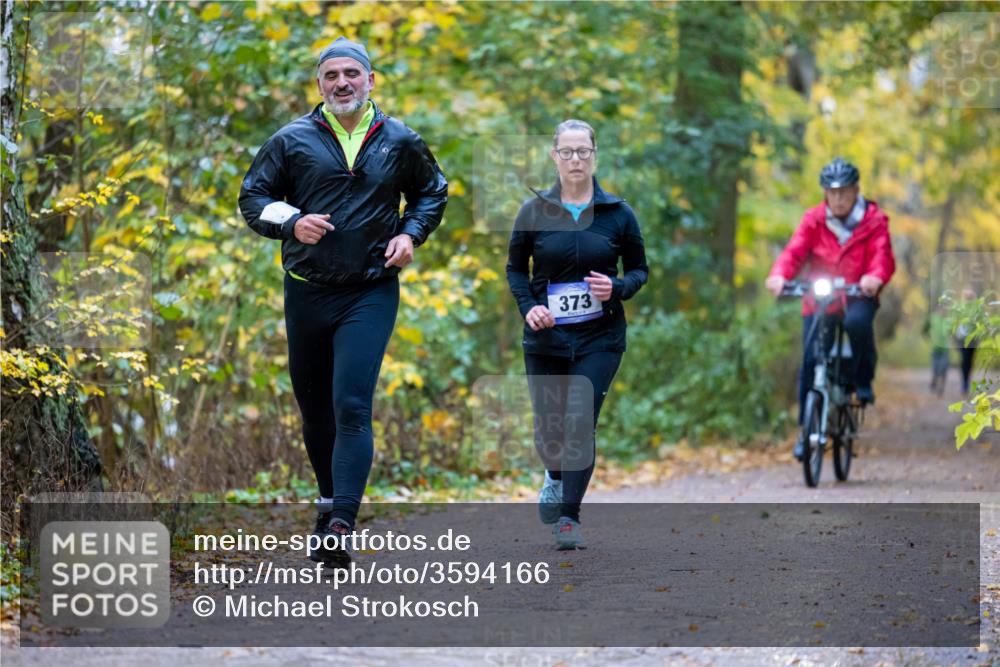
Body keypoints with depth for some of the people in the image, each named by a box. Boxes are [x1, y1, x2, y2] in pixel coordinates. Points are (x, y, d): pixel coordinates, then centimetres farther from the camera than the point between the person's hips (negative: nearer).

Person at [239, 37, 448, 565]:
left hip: (371, 293, -2)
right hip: (306, 292, 2)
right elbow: (252, 198, 6)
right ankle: (330, 499, 34)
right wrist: (292, 223, -13)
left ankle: (340, 527, -22)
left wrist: (411, 233, 3)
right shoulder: (293, 141, 2)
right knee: (314, 408, 12)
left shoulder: (400, 143, 6)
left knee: (352, 408, -15)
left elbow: (432, 192, 22)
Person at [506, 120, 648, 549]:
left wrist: (617, 288, -12)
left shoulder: (617, 213, 0)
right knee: (548, 433, 6)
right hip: (546, 337, 1)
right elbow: (515, 268, 11)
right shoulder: (534, 211, 1)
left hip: (600, 338, -1)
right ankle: (556, 476, 41)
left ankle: (569, 518, -5)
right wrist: (527, 305, -7)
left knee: (580, 424, -14)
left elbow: (639, 269, 9)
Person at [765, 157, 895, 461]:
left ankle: (863, 381, -10)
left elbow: (882, 255, -14)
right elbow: (795, 251, -9)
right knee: (810, 359, -9)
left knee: (858, 322, -36)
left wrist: (875, 277, -39)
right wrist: (779, 275, -31)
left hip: (857, 295, -2)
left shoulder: (874, 220, -1)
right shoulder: (814, 220, 3)